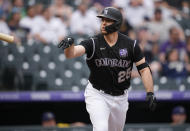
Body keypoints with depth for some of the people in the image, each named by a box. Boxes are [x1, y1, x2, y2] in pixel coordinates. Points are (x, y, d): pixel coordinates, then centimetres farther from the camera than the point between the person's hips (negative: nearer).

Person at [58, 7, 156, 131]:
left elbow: (144, 68, -6)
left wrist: (150, 93, -16)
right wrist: (69, 43, -52)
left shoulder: (131, 45, -8)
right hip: (97, 95, -3)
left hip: (120, 97, 3)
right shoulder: (93, 43, -13)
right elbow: (71, 53, -29)